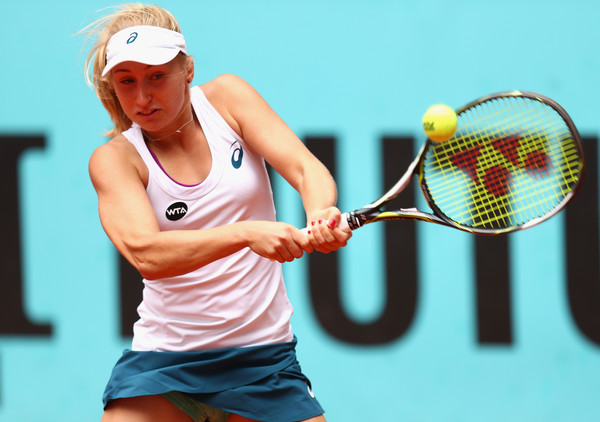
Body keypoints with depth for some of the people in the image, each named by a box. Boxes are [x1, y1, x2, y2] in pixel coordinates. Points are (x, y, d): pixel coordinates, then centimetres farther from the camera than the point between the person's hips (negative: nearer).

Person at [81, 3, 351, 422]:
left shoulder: (226, 98, 0)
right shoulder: (114, 159, -7)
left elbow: (306, 168, -10)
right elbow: (145, 253, -24)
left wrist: (323, 215, -34)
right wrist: (248, 234, -39)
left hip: (265, 356, 2)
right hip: (165, 358, -1)